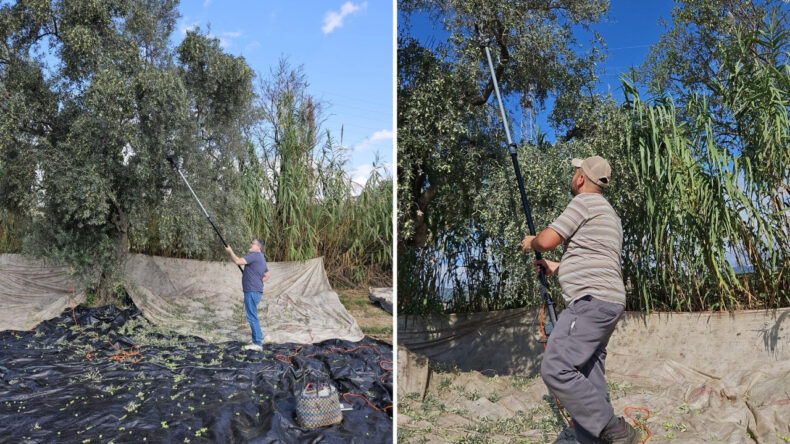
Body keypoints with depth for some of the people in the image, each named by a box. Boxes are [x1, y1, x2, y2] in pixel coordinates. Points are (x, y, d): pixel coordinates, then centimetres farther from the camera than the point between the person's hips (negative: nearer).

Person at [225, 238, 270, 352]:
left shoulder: (255, 255, -12)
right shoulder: (262, 258, 18)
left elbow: (238, 261, -20)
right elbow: (266, 276, 26)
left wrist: (230, 251, -6)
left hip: (252, 291, -10)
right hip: (256, 291, 10)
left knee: (252, 316, -9)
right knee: (252, 315, 23)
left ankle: (257, 343, -9)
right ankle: (258, 335, 34)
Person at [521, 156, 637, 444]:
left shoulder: (586, 201, -5)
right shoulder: (607, 212, 27)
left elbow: (547, 241, -11)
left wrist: (530, 242, 11)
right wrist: (557, 268, 36)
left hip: (592, 301, -11)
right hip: (605, 302, 11)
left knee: (556, 369, -17)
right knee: (588, 377, 9)